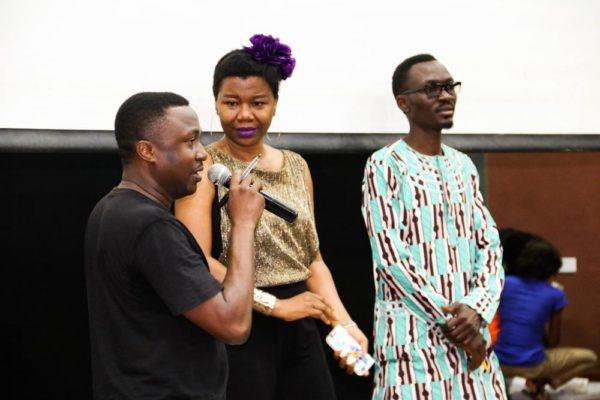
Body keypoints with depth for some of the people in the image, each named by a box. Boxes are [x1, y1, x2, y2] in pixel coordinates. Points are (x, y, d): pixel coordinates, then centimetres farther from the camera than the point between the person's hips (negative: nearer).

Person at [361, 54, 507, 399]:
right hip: (414, 334, -5)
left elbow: (489, 244, 8)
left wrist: (476, 309, -10)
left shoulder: (463, 166, 14)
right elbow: (390, 257, -12)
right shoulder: (385, 166, -5)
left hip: (471, 331, 5)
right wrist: (449, 318, -14)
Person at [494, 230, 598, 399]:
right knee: (589, 357, 16)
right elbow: (552, 342, 2)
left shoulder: (506, 283, -2)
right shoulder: (555, 294, -7)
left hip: (499, 362, 4)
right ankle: (539, 382, 1)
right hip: (531, 365, -4)